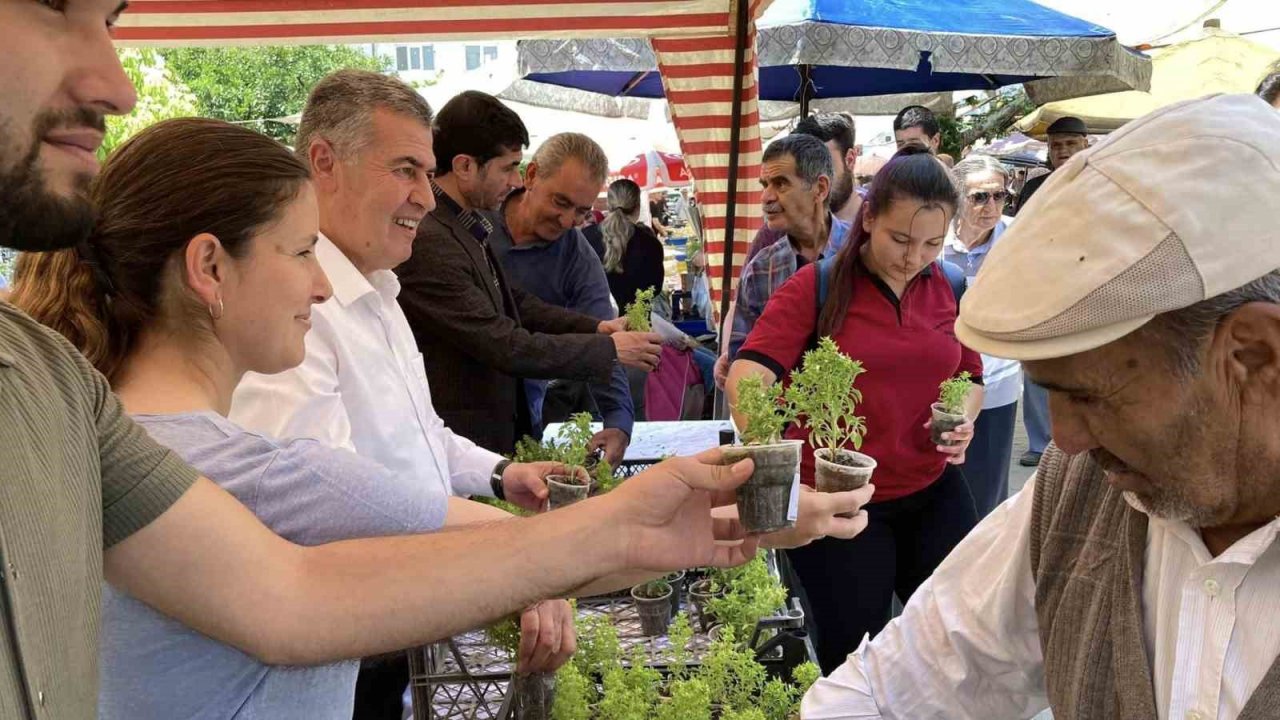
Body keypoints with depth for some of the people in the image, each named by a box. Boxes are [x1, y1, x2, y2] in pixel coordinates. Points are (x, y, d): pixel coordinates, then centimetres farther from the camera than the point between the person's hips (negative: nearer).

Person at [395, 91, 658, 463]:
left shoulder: (465, 226, 5)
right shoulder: (427, 243, -25)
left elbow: (515, 302, 12)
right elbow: (507, 347, -23)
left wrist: (597, 327, 0)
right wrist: (610, 349, -14)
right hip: (457, 444, -9)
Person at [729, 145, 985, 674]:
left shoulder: (949, 290, 2)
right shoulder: (815, 287, -11)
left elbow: (970, 377, 16)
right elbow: (746, 375, -22)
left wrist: (965, 418, -7)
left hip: (934, 496, 4)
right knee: (851, 663, 9)